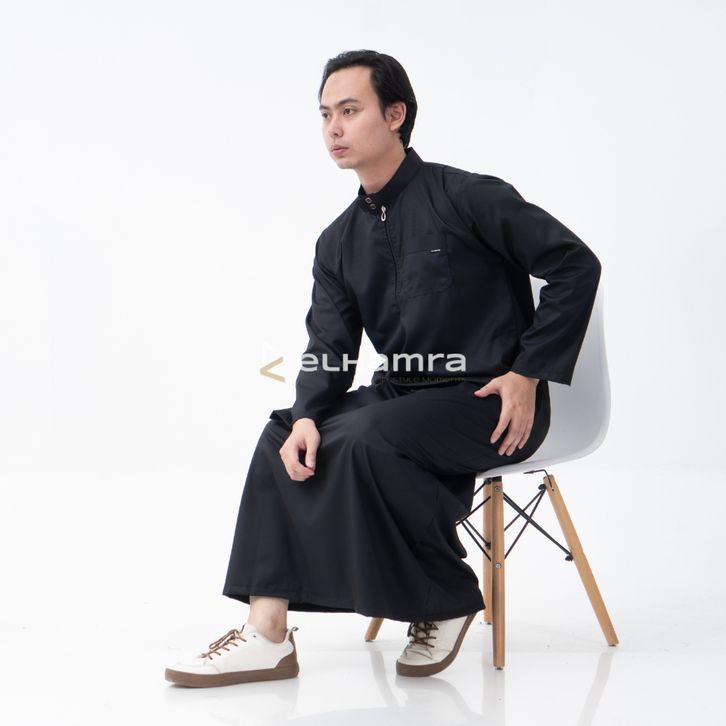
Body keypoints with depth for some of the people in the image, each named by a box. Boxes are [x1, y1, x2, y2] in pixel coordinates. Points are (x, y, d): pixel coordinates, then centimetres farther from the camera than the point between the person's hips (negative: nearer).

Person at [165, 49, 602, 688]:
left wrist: (528, 374, -13)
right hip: (403, 395, 7)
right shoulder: (339, 242, 10)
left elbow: (576, 265, -10)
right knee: (284, 436, -9)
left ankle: (447, 600, -8)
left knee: (364, 438, -30)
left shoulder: (466, 197, -10)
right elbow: (328, 347, 5)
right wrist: (306, 417, -16)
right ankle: (268, 634, -11)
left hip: (490, 405, -7)